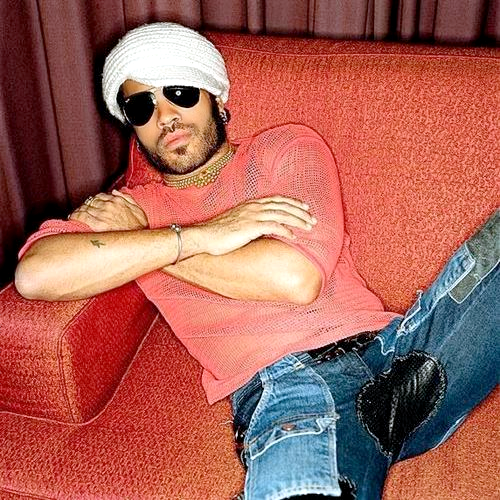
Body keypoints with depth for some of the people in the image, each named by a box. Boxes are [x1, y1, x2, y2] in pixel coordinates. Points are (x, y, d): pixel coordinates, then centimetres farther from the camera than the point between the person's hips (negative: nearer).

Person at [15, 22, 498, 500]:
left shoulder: (289, 147, 15)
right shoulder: (128, 208, 17)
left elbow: (297, 278, -3)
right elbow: (33, 276, -5)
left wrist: (142, 235, 1)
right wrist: (200, 236, -8)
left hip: (388, 342, 4)